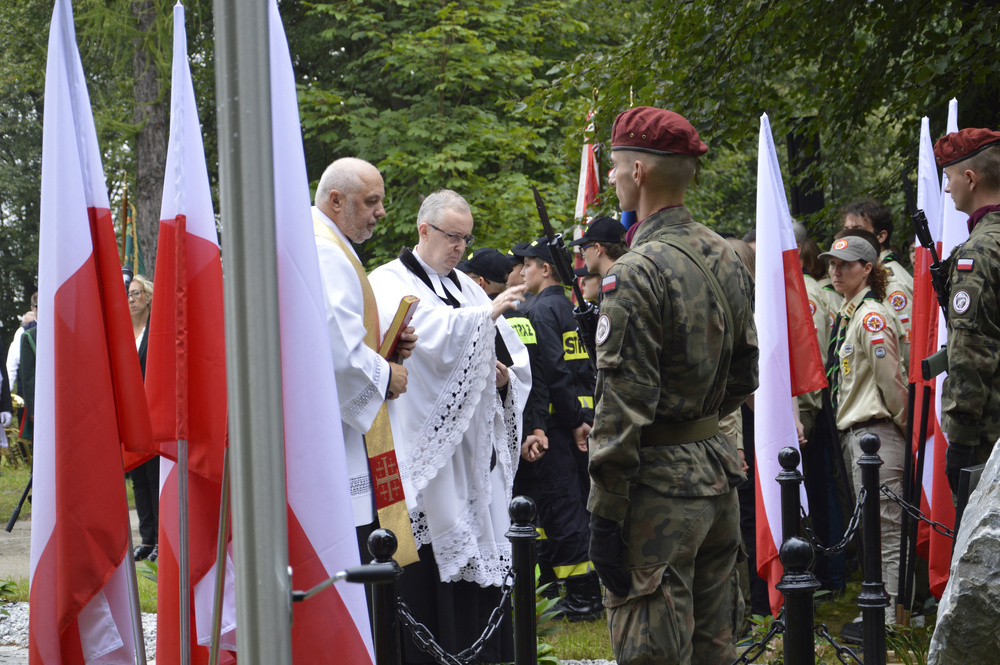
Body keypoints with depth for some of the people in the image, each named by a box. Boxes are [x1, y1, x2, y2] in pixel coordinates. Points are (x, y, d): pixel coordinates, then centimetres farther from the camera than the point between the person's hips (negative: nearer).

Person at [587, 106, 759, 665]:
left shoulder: (635, 274, -18)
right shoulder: (725, 257, 8)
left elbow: (623, 406, -20)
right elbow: (744, 377, 16)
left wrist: (605, 515, -17)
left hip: (659, 487, -9)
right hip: (718, 470, 9)